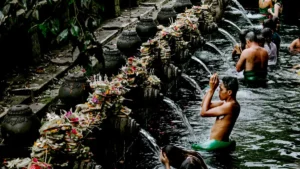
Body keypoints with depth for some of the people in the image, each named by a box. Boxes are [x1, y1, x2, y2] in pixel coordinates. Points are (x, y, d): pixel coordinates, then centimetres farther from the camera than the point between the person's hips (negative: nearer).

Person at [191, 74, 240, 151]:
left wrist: (211, 89, -16)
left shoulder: (230, 106, -21)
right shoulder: (227, 103, 9)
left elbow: (203, 112, -20)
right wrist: (211, 89, 1)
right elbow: (204, 105, 14)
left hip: (217, 144, -10)